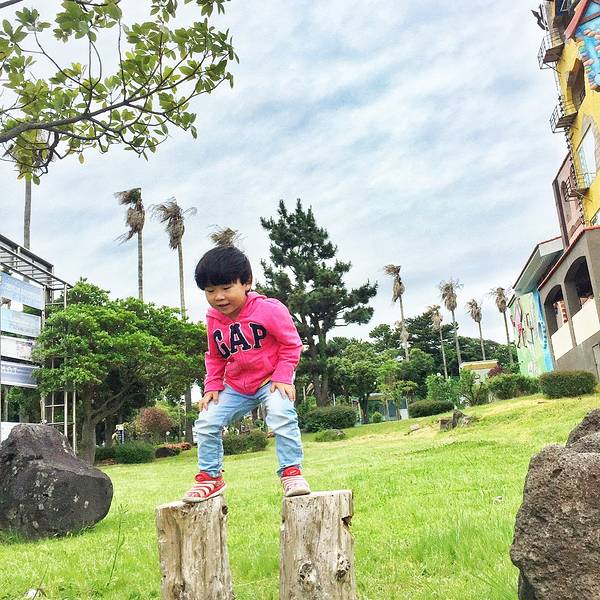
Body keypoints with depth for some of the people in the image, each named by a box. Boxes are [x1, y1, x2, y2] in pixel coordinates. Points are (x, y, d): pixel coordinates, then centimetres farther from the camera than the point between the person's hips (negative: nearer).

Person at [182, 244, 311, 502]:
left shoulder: (269, 309, -20)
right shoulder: (213, 320, -3)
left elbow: (291, 344, -11)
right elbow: (214, 357, 12)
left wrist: (282, 377, -19)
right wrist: (213, 386, 1)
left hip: (271, 380, -5)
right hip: (235, 387, 5)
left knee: (282, 414, -31)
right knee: (206, 423, -4)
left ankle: (291, 471, -15)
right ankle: (210, 476, 14)